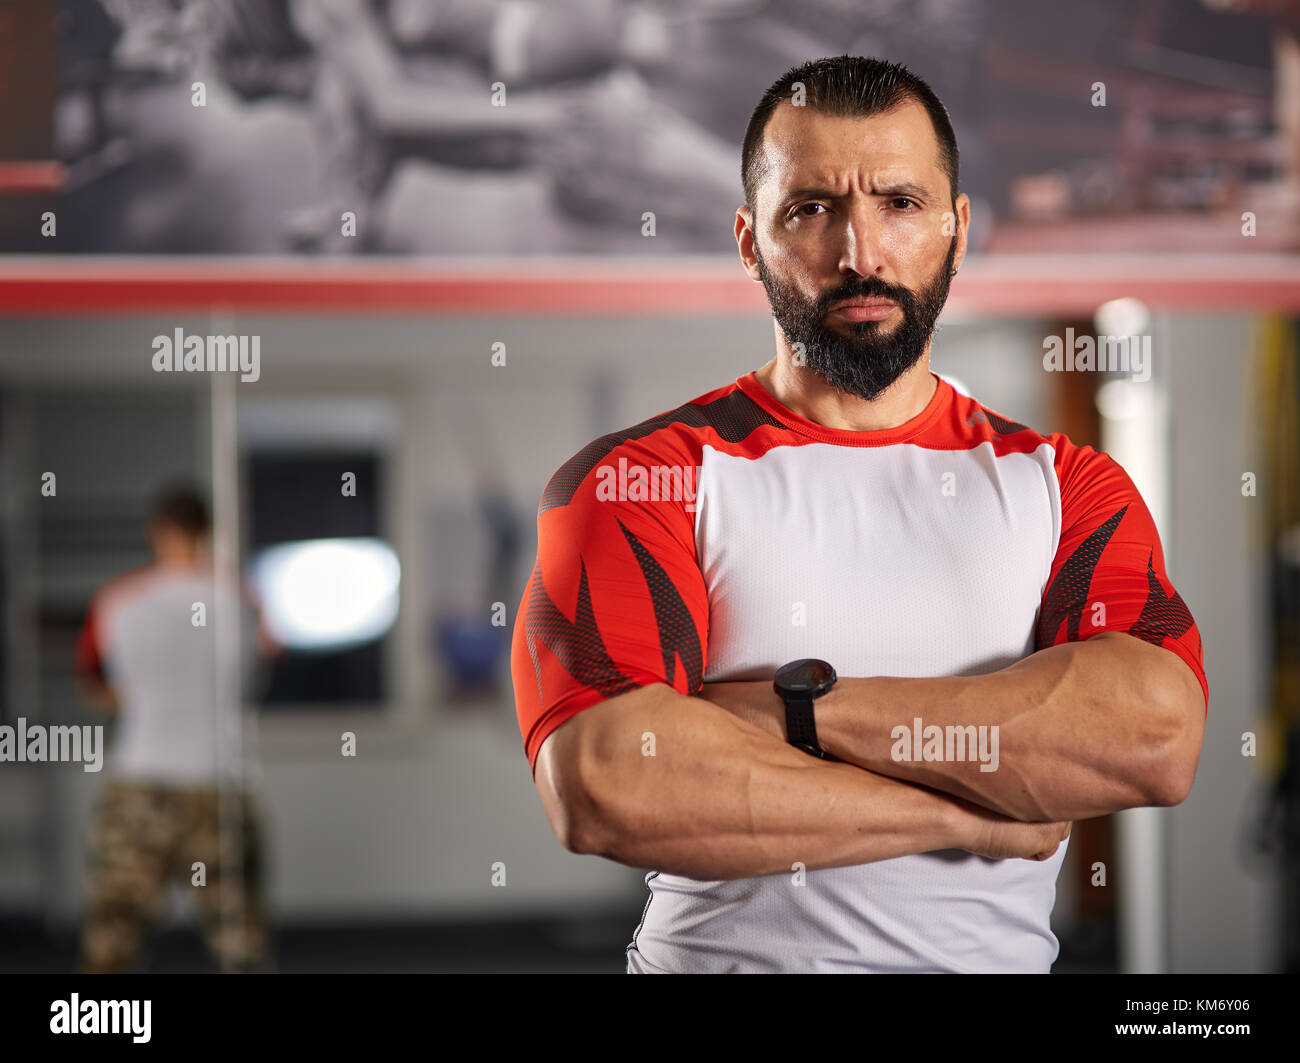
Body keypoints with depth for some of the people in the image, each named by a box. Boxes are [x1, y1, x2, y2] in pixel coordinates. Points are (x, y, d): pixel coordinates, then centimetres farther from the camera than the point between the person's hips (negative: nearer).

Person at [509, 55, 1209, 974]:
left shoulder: (1065, 484, 10)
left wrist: (802, 708, -12)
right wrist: (970, 815, -8)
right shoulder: (635, 479, 2)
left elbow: (1157, 737, -8)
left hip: (995, 956, 1)